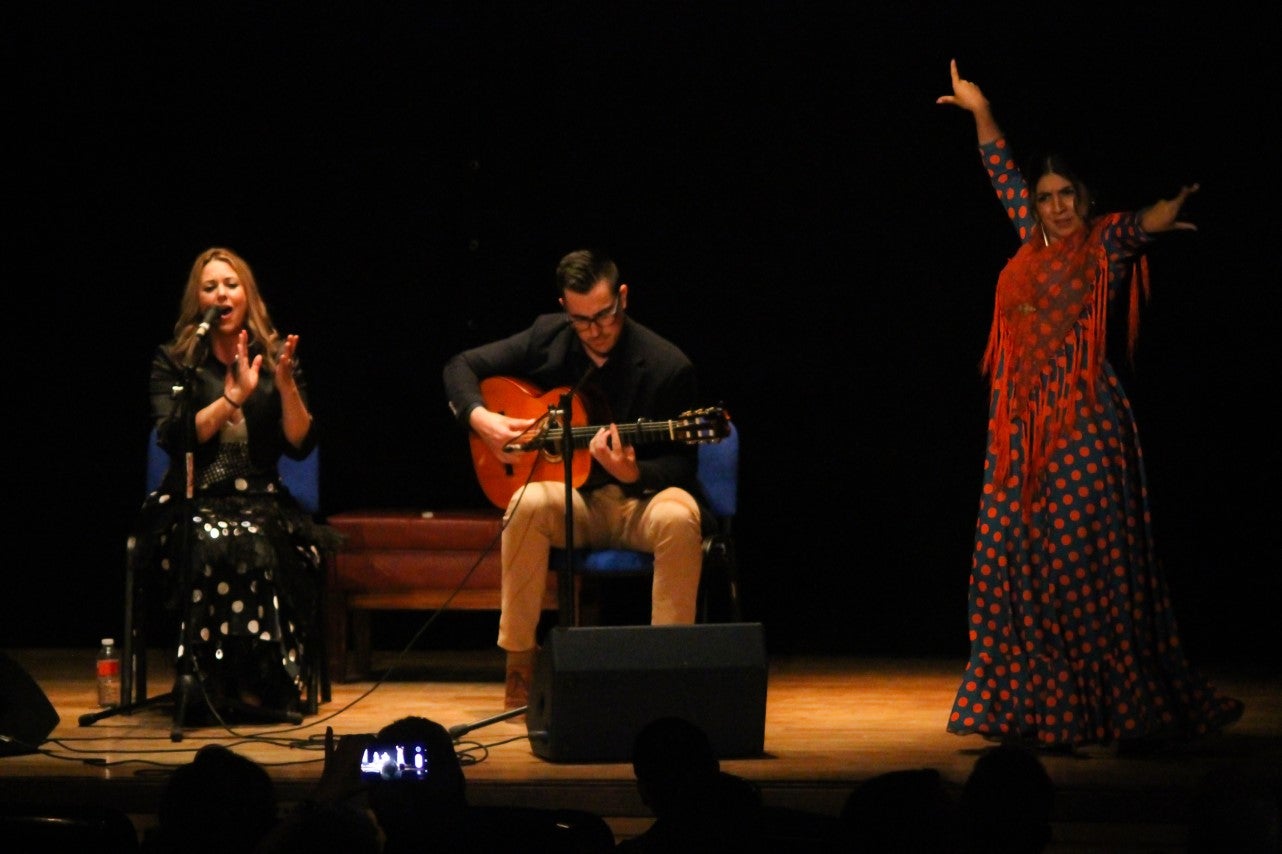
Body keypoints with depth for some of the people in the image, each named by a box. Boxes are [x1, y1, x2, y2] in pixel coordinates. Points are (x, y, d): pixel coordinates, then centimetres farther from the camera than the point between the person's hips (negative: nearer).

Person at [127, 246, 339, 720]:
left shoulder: (275, 356, 12)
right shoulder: (173, 361, 7)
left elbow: (301, 444, 5)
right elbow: (174, 438, -8)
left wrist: (287, 385, -11)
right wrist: (235, 397, -16)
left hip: (262, 502, 1)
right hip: (192, 503, -1)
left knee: (260, 544, -36)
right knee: (214, 546, -37)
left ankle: (274, 680, -27)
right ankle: (216, 683, -30)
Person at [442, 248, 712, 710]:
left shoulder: (667, 366, -10)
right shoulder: (546, 338, 1)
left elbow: (682, 465, -7)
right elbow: (461, 366, 9)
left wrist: (632, 472, -28)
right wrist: (479, 418, -12)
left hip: (642, 498, -2)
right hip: (573, 501, 2)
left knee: (679, 517, -37)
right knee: (529, 503, -33)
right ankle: (519, 667, -23)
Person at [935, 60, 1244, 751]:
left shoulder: (1103, 247, -1)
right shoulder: (1034, 246, 15)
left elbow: (1137, 226, -23)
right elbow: (1005, 176, 27)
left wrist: (1163, 215, -44)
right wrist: (980, 111, 33)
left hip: (1083, 422, -7)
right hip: (1023, 423, 7)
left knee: (1084, 562, -9)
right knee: (1017, 557, 4)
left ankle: (1121, 705, -5)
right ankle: (1036, 704, 8)